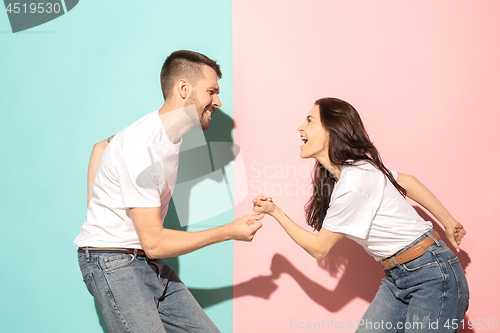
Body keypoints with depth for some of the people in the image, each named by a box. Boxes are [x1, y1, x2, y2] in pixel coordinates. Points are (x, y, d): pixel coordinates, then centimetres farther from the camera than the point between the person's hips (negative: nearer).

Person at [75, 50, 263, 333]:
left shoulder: (171, 133, 5)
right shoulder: (141, 147, -23)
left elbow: (101, 146, 21)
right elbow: (154, 243, -22)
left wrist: (96, 205, 13)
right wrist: (229, 232, -17)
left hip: (151, 264, 8)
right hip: (114, 264, -8)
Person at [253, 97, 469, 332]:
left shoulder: (353, 184, -24)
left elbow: (319, 248, -13)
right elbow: (407, 181, 15)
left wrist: (275, 212, -4)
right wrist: (448, 222, 22)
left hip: (432, 277, -9)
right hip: (397, 277, 9)